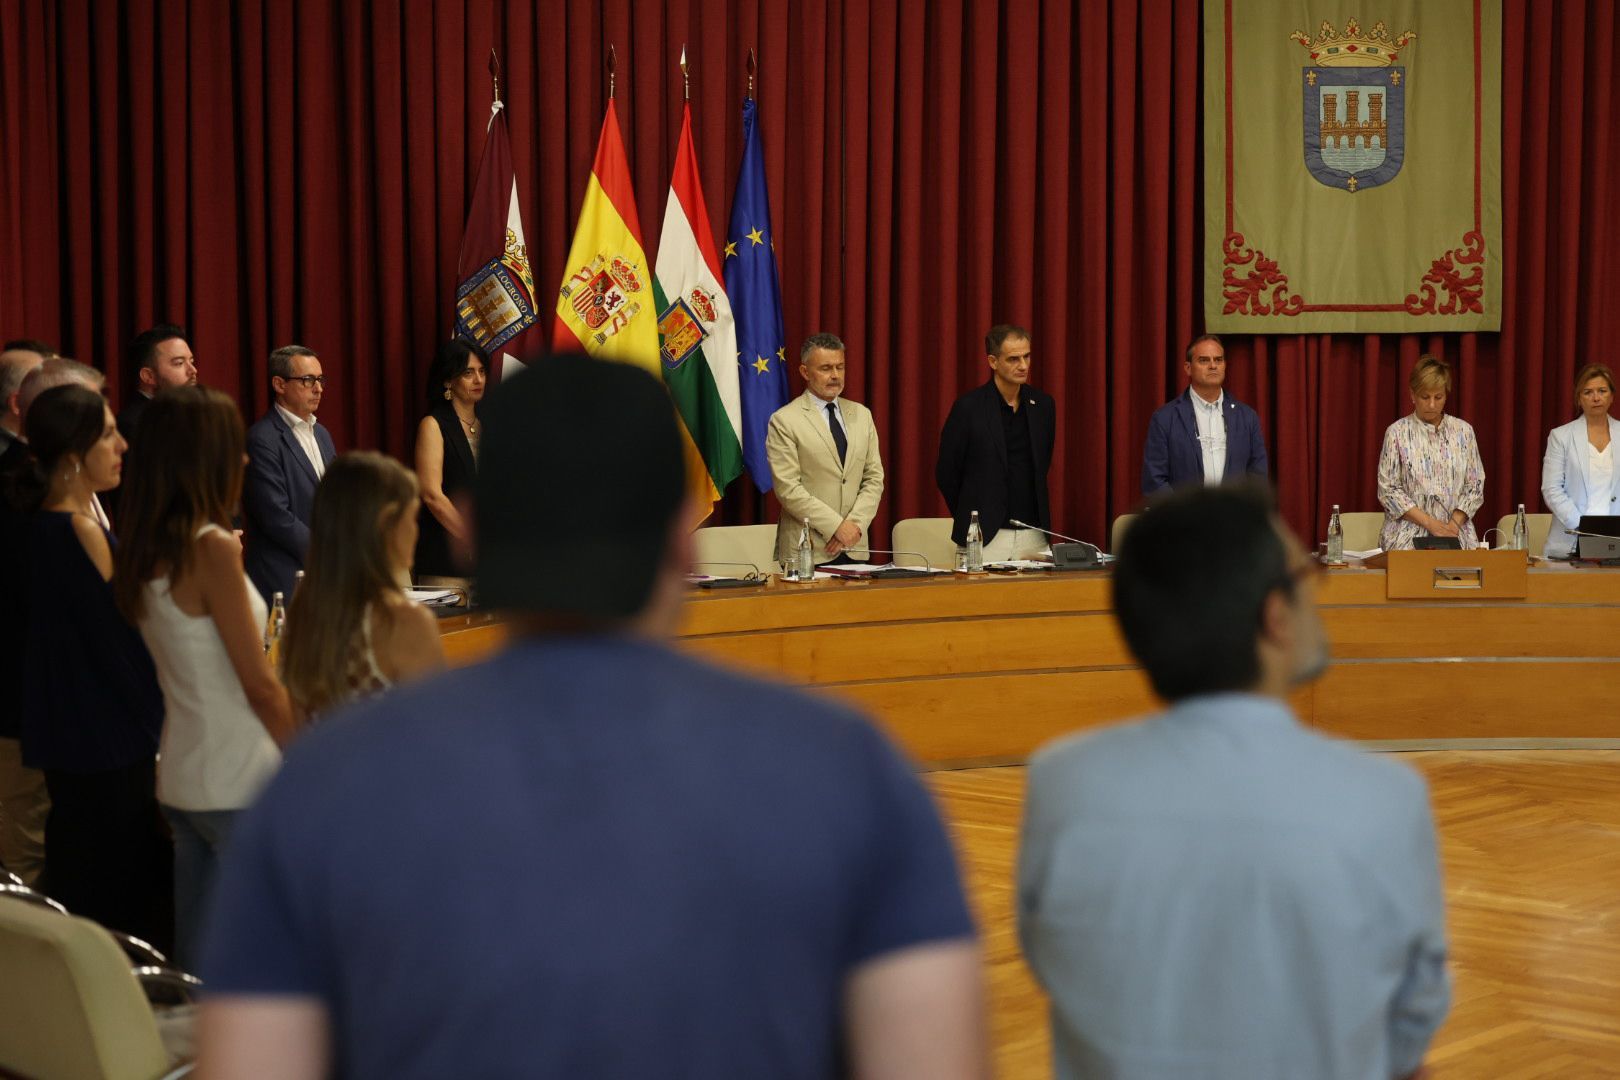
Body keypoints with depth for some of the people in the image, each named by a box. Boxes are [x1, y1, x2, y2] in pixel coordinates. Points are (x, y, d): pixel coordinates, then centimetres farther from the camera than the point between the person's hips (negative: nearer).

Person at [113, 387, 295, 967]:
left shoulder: (141, 552, 6)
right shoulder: (212, 549, -17)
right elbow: (260, 686, -14)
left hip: (179, 779, 8)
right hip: (239, 782, -8)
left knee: (197, 966, 14)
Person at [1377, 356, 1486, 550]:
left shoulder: (1463, 431, 10)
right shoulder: (1397, 432, 3)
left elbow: (1474, 486, 10)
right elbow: (1388, 490, -2)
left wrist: (1454, 524, -6)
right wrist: (1430, 523, -10)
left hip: (1457, 536, 2)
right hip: (1408, 536, -2)